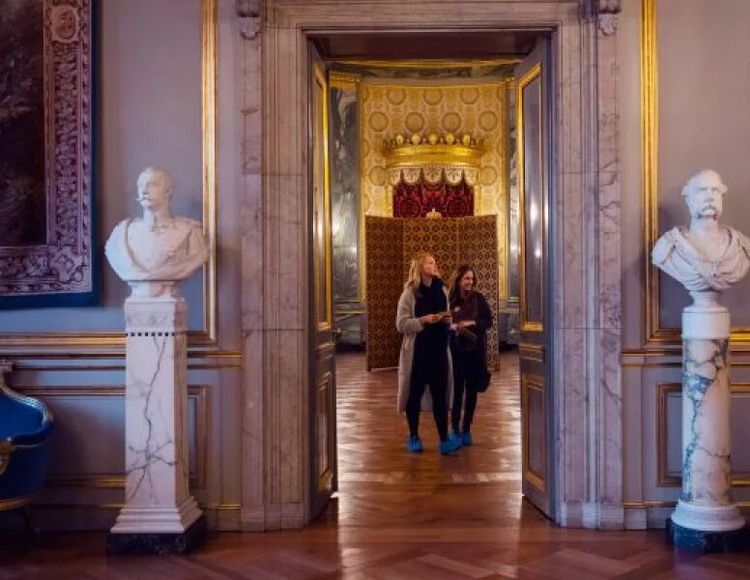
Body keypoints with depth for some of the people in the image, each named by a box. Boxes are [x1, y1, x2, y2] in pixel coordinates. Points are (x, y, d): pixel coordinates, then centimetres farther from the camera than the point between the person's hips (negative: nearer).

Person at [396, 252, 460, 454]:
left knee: (440, 395, 3)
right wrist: (424, 320, -21)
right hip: (417, 351, -4)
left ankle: (444, 440, 6)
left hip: (439, 350, 4)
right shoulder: (410, 293, -5)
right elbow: (401, 325, -10)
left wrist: (448, 320, -3)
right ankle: (413, 438, 18)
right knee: (415, 394, 5)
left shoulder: (441, 290, 9)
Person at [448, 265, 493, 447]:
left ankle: (466, 429, 15)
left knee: (472, 391, 5)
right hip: (456, 350, -1)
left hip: (475, 350, 1)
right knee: (457, 389, -1)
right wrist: (452, 327, -15)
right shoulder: (450, 300, -1)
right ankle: (454, 429, 10)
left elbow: (488, 320, 0)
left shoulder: (478, 298, 1)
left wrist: (472, 323, -14)